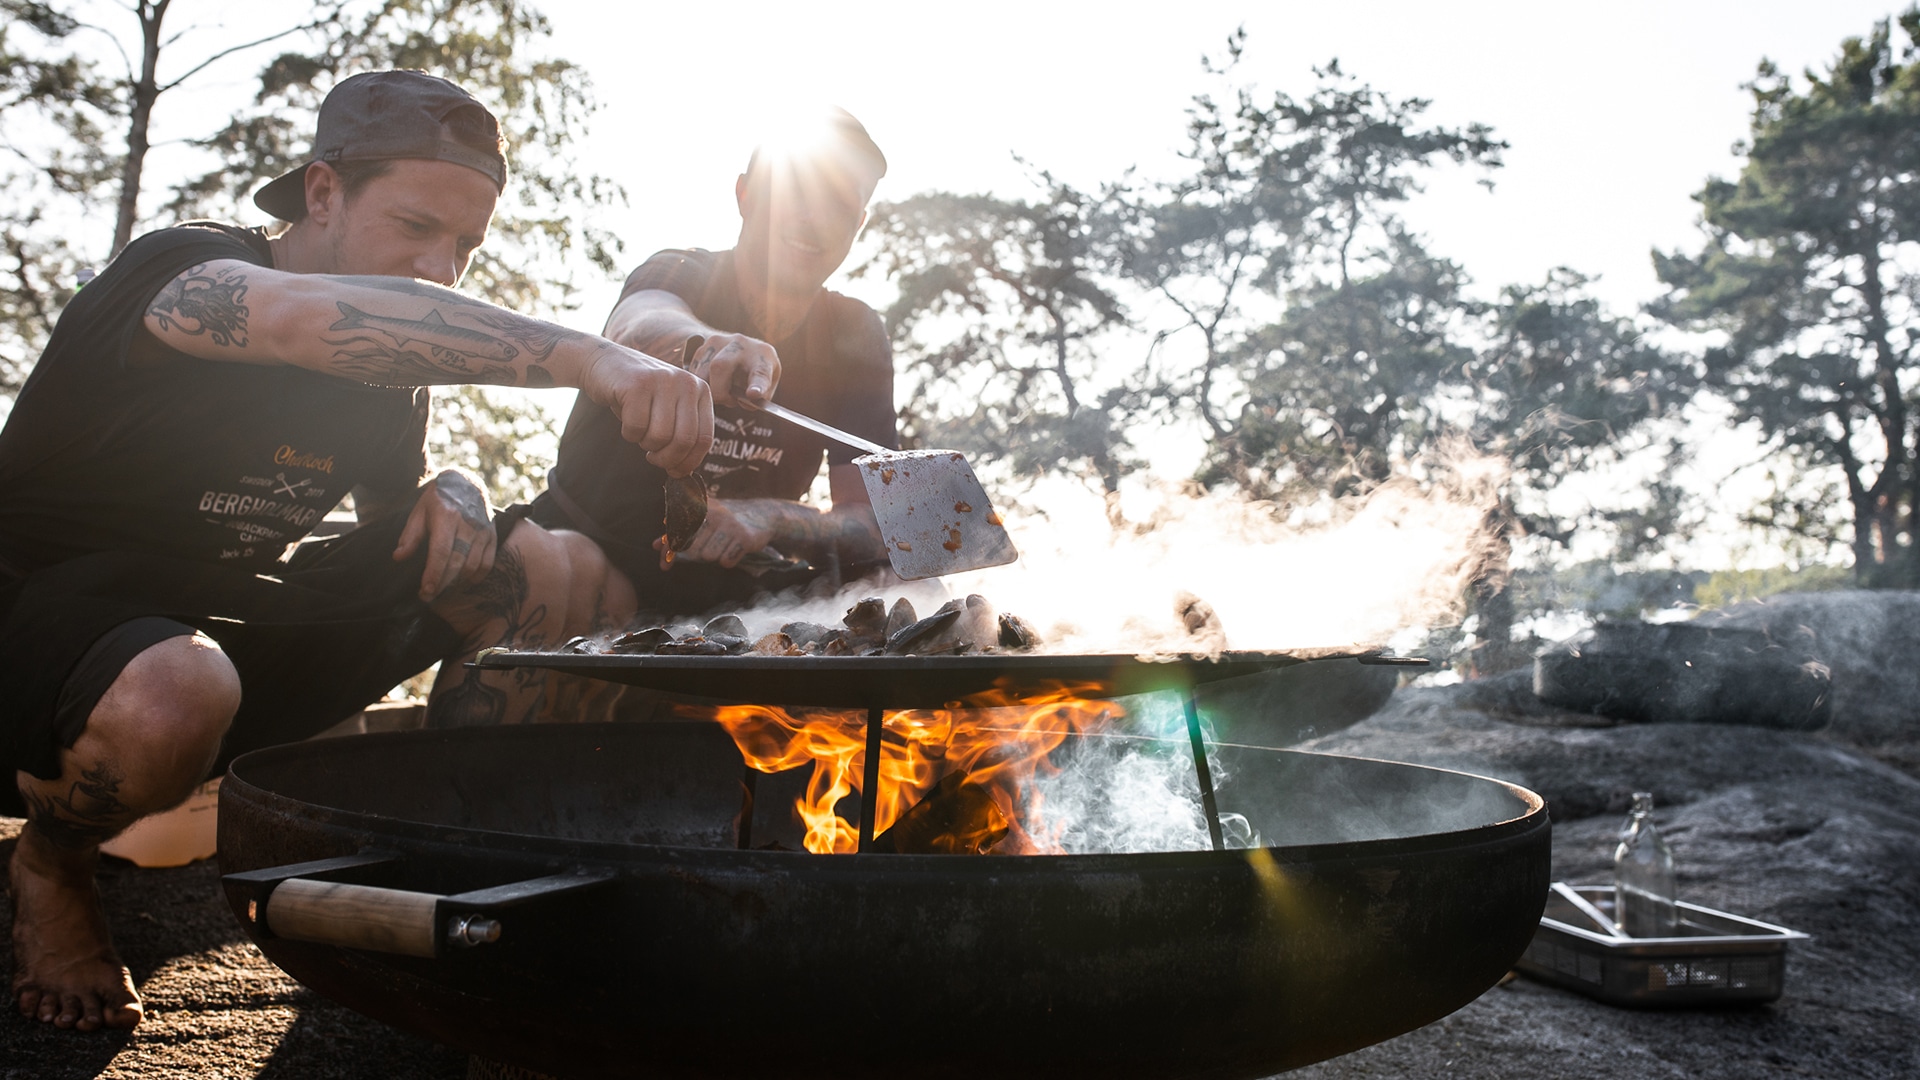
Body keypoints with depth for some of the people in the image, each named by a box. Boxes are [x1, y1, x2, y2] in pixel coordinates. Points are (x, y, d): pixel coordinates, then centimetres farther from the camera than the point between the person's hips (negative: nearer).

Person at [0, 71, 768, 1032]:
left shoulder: (386, 368, 0)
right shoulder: (179, 270, -21)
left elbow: (399, 504, 10)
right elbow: (309, 315, -45)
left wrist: (450, 497, -17)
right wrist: (589, 358, -58)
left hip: (234, 621, 6)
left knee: (555, 567, -5)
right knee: (173, 695, -43)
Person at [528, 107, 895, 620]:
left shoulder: (855, 338, -3)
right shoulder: (678, 275, -8)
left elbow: (872, 526, -11)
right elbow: (639, 326, -34)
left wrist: (770, 519, -31)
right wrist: (707, 343, -57)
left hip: (721, 598, 3)